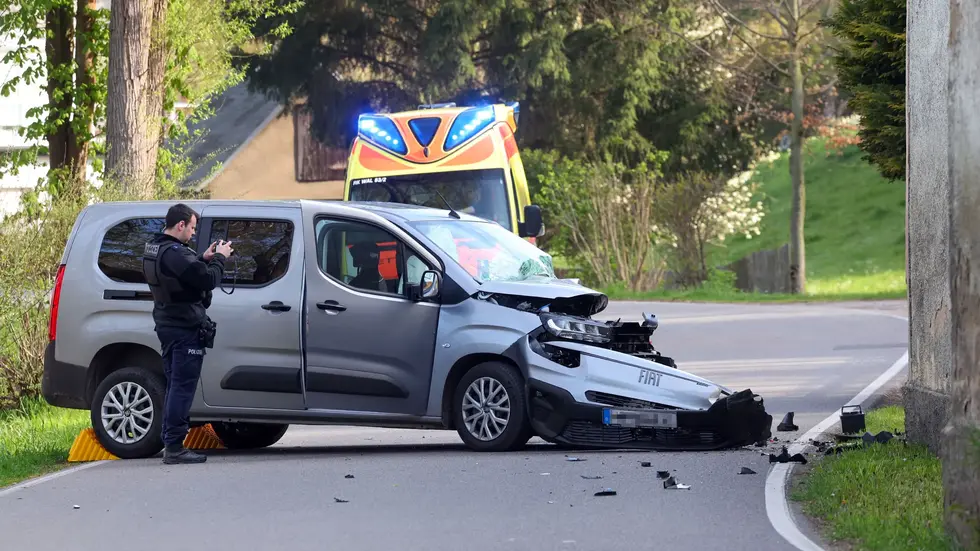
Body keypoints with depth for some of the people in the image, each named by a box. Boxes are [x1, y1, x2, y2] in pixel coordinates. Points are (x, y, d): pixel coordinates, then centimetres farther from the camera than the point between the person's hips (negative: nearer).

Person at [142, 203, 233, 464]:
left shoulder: (153, 249, 11)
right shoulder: (175, 253, -21)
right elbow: (208, 280, -22)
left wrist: (204, 259, 7)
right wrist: (219, 259, -7)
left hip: (167, 325, 10)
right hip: (185, 328, -10)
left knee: (174, 386, 15)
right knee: (182, 387, -8)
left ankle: (170, 443, 17)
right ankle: (174, 447, -9)